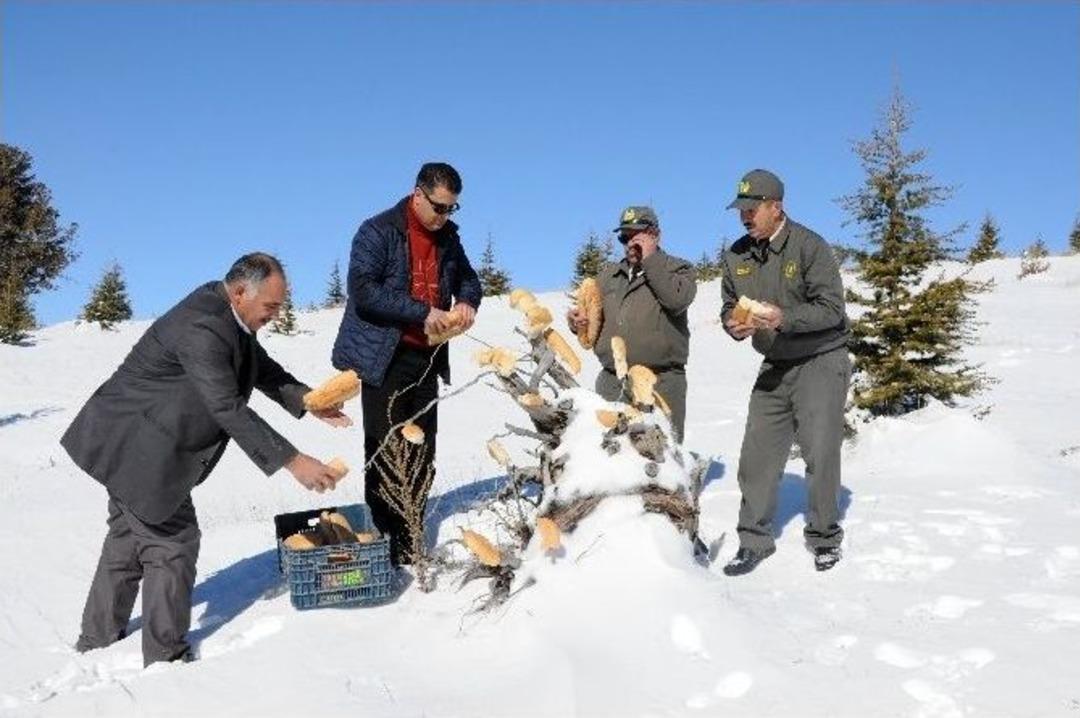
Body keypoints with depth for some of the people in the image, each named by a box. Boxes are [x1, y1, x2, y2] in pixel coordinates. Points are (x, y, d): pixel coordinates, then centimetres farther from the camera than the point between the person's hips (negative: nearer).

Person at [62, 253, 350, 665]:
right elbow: (228, 410, -34)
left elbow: (260, 367, 12)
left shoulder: (226, 311, 0)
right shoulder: (201, 329, -30)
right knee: (173, 543, -1)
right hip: (138, 447, -10)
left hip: (133, 442, 10)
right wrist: (293, 462, -34)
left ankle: (97, 639, 38)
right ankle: (166, 656, 14)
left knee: (129, 537, 22)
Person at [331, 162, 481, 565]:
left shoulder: (448, 238, 11)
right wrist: (422, 312, -22)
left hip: (426, 358, 7)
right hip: (384, 358, -6)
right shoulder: (378, 231, -9)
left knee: (422, 455, 9)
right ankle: (383, 542, 4)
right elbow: (362, 289, -19)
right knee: (386, 452, -5)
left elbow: (468, 278, 24)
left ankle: (409, 544, 20)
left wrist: (467, 302, 0)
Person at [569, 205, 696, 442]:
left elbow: (676, 299, -15)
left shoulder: (678, 269, 6)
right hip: (611, 384, 5)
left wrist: (650, 259, -9)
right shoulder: (607, 273, 20)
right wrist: (578, 320, 3)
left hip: (660, 384, -4)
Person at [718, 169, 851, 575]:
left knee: (820, 453, -3)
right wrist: (732, 324, -12)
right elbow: (729, 305, 12)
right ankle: (755, 539, 15)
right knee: (757, 454, 3)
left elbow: (832, 308, -18)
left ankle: (824, 536, 17)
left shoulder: (810, 247, -15)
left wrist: (785, 318, -31)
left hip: (821, 361, -5)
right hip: (774, 367, 5)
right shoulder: (737, 255, 2)